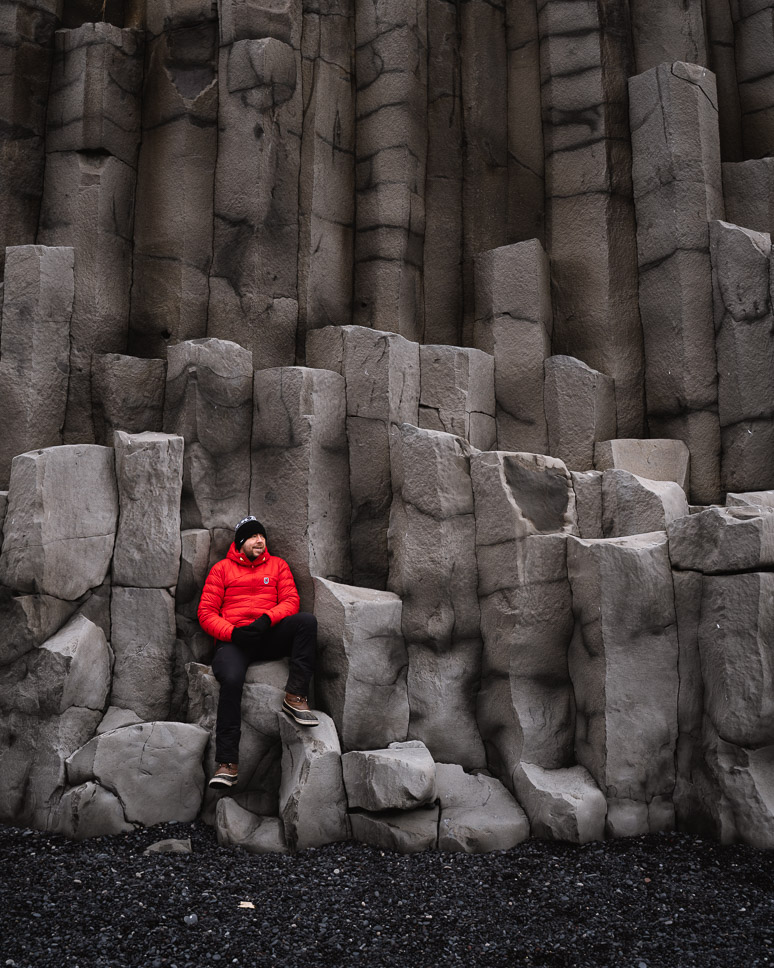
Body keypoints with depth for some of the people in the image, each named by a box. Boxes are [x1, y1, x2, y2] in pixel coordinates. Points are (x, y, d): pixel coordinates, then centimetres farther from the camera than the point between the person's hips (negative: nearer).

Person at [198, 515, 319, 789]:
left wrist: (267, 619, -14)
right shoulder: (222, 569, 12)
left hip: (269, 636, 2)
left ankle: (295, 697, -26)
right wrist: (232, 632, -13)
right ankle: (227, 762, -29)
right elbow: (206, 612, 5)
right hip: (233, 639, -2)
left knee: (306, 620, -27)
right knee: (231, 679, -33)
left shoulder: (277, 565, 18)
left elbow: (291, 600, 7)